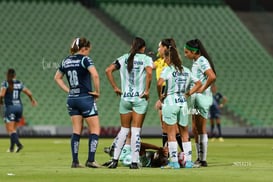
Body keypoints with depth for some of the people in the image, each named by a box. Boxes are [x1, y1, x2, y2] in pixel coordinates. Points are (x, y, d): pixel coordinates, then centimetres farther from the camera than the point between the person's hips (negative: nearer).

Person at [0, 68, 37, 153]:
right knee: (13, 128, 16)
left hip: (10, 107, -5)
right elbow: (29, 93, 10)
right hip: (19, 106, 5)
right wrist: (32, 100, 30)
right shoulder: (19, 83, 8)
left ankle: (18, 144, -25)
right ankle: (12, 147, 16)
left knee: (10, 129, -6)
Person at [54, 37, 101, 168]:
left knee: (76, 131, 10)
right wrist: (97, 91, -11)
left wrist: (68, 90, 14)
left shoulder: (66, 61, 9)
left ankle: (75, 161, 6)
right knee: (95, 129, 2)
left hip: (72, 99, 6)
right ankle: (90, 160, -6)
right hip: (86, 98, -6)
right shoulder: (84, 59, -11)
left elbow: (57, 77, 20)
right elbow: (95, 75, -24)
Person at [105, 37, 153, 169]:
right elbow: (149, 72, -22)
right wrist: (147, 90, -14)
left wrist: (115, 87, 3)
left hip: (125, 97, 3)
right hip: (140, 99, -3)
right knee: (136, 131, 0)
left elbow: (108, 70, -2)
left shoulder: (124, 58, 7)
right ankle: (134, 162, -2)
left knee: (124, 130, 13)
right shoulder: (146, 59, -3)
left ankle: (115, 159, 7)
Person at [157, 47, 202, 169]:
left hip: (170, 102, -5)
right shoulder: (186, 70, 12)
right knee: (185, 134, 13)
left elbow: (160, 83, -21)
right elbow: (198, 83, 17)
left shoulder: (168, 70, -6)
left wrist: (160, 96, -7)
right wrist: (188, 94, 14)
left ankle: (174, 162, -3)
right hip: (183, 103, 5)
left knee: (171, 134, 0)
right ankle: (188, 161, 12)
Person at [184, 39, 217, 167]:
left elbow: (212, 77, -27)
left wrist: (202, 89, -18)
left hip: (201, 97, -10)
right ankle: (199, 158, 19)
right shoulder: (195, 62, 15)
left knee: (201, 130, -5)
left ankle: (203, 160, -1)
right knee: (195, 130, 13)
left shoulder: (202, 61, -14)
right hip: (195, 98, 10)